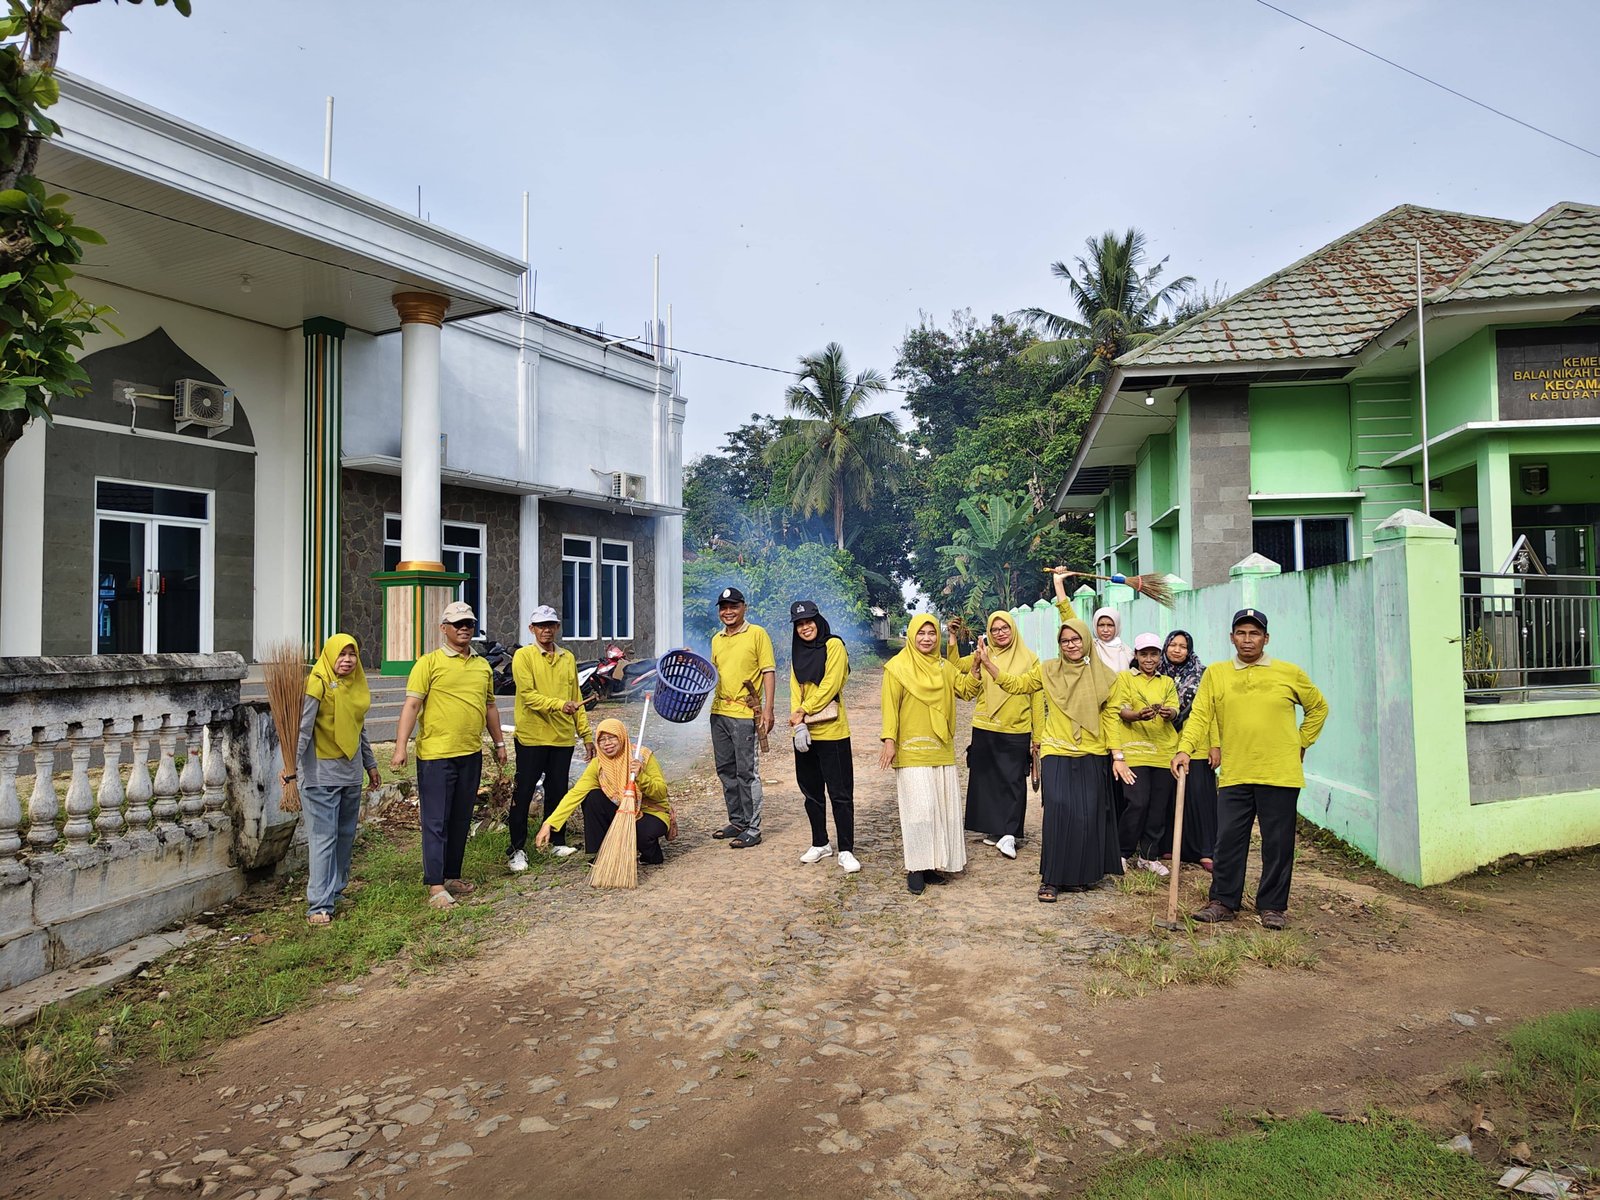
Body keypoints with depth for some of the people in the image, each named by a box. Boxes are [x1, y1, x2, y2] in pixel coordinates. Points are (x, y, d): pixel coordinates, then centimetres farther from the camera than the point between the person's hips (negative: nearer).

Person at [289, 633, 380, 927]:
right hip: (321, 773, -7)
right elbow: (302, 727, -18)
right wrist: (292, 764, -26)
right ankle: (319, 905, -4)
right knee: (323, 838, -7)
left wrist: (370, 764, 24)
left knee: (346, 835, 14)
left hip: (351, 773, 7)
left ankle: (335, 890, 27)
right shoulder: (317, 684, -11)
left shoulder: (356, 684, 12)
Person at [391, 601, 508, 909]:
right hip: (436, 755, -6)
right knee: (436, 821, -2)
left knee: (461, 820, 13)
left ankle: (452, 876, 24)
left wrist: (499, 743, 22)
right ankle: (435, 886, 2)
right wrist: (401, 747, -17)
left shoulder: (483, 666, 13)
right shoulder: (429, 662, -5)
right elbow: (411, 705, -10)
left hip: (471, 754, 6)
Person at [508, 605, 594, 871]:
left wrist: (586, 734, 11)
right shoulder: (523, 656, -4)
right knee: (523, 793, 0)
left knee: (557, 791, 12)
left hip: (563, 737, 4)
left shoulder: (568, 658, 12)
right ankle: (517, 849, 8)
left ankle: (558, 841, 25)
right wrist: (559, 705, -29)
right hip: (531, 736, -4)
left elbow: (576, 698, 15)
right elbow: (528, 695, -15)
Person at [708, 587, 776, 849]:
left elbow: (769, 672, -8)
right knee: (726, 770, 13)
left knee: (746, 772, -4)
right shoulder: (716, 639, 14)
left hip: (745, 713, -7)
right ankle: (737, 821, 25)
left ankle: (753, 828, 3)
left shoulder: (757, 634, -5)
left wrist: (768, 709, -16)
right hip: (719, 711, 7)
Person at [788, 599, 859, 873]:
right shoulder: (798, 652, 14)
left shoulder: (834, 645, -5)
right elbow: (795, 689, 8)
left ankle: (846, 851, 2)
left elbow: (830, 685, -13)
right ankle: (819, 844, 26)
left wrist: (804, 711, -11)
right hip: (804, 732, 6)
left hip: (831, 731, -6)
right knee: (811, 791, 14)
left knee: (840, 794, -3)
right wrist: (798, 722, -7)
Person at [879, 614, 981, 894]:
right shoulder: (897, 667, -4)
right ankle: (915, 869, -1)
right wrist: (889, 740, -15)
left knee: (942, 808, 6)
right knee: (919, 807, -10)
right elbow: (890, 706, -7)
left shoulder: (943, 666, 13)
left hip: (942, 750, 6)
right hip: (912, 750, -6)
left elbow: (966, 691, 8)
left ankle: (933, 864, 16)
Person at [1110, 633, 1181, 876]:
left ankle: (1149, 855, 17)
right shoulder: (1125, 678, 7)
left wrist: (1169, 713, -21)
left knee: (1159, 806, 4)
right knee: (1138, 803, -11)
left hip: (1164, 751, 4)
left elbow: (1174, 710, 3)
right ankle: (1124, 852, 7)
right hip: (1135, 749, -4)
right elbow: (1121, 711, -4)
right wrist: (1138, 715, -26)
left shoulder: (1167, 682, 18)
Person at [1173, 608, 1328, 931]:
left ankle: (1272, 906, 19)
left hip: (1279, 774, 0)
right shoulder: (1215, 673, 4)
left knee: (1278, 844, 6)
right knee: (1228, 840, 4)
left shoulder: (1289, 673, 4)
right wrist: (1185, 749, -17)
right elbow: (1200, 715, -3)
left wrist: (1301, 743, 10)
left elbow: (1318, 707, 17)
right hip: (1233, 775, 1)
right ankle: (1224, 901, 16)